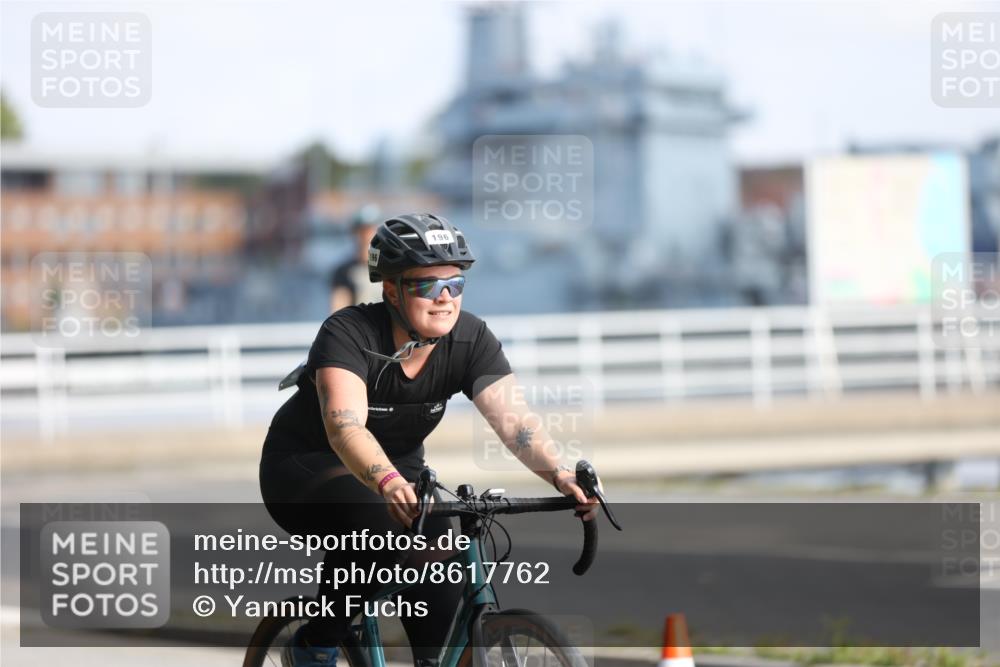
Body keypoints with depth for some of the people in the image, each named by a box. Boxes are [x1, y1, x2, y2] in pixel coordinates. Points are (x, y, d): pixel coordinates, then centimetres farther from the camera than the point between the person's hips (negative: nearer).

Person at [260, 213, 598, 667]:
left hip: (398, 467, 5)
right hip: (305, 465, -5)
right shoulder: (349, 334, -29)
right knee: (374, 529, -33)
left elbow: (513, 419, -27)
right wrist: (388, 483, -63)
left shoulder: (471, 340, -16)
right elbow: (345, 427, -44)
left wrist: (560, 475, -46)